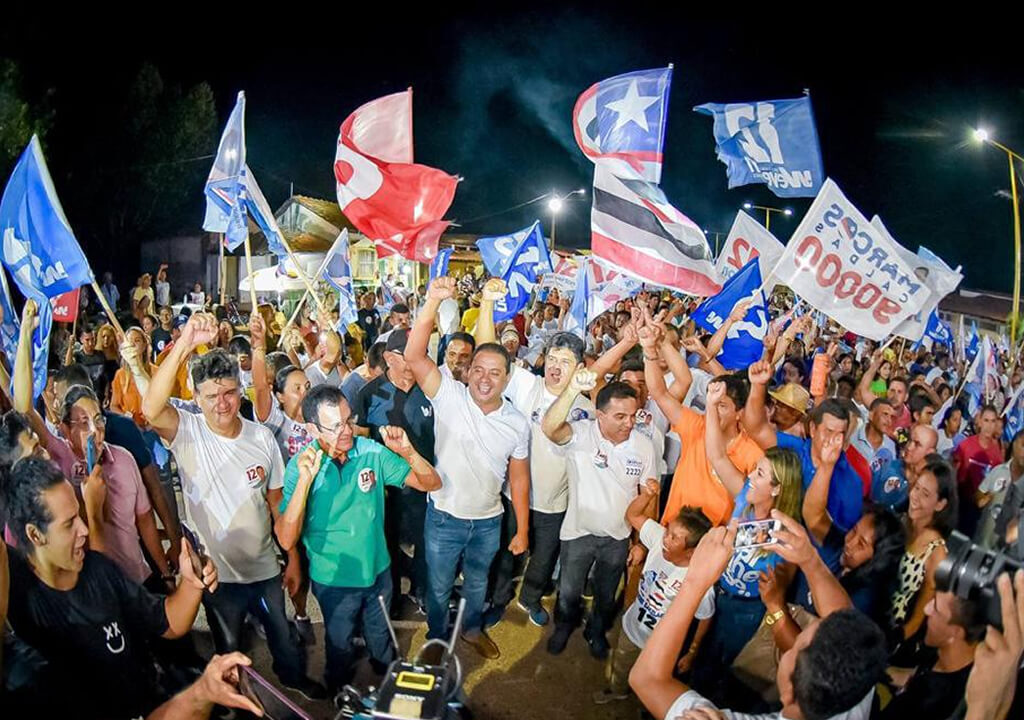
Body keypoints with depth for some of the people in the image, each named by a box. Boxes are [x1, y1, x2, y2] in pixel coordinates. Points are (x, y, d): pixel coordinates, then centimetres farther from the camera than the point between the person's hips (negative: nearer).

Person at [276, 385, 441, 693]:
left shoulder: (372, 452, -17)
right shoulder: (301, 466, -22)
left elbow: (431, 483, -13)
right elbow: (286, 540, -28)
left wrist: (408, 452, -33)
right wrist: (305, 481, -40)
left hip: (378, 571, 2)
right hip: (334, 581, -2)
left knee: (380, 637, 27)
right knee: (340, 645, 23)